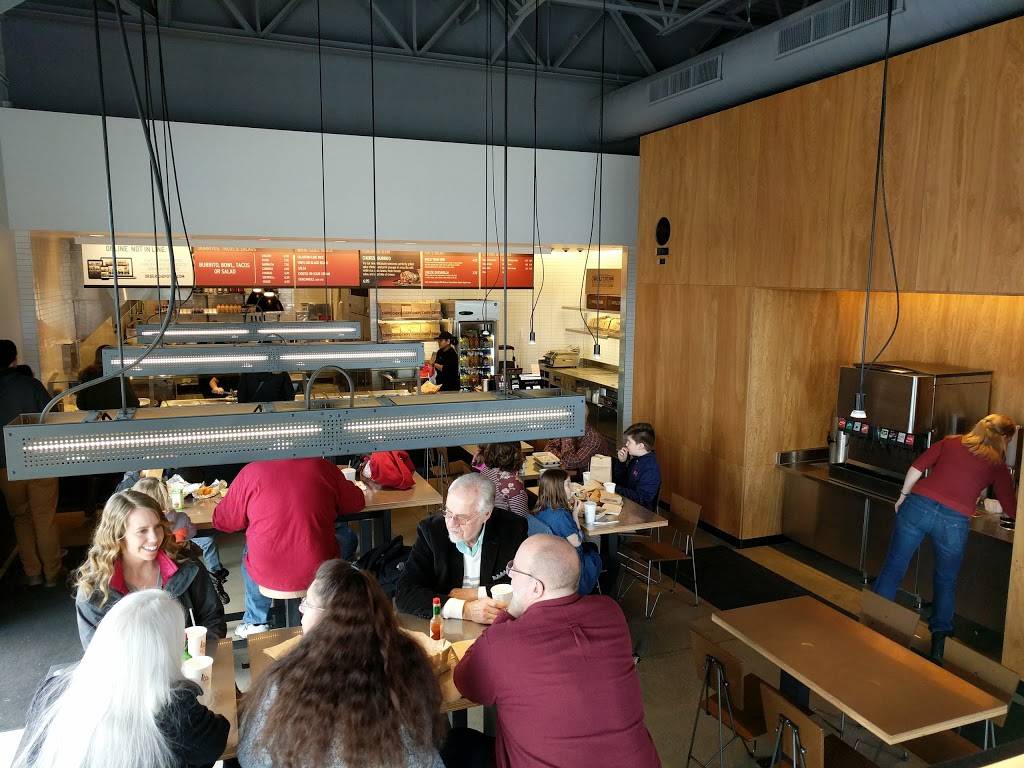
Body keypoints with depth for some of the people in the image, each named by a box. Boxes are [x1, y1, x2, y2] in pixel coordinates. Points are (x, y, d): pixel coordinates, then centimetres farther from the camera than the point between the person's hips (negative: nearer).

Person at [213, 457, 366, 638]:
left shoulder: (251, 471, -7)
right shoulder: (322, 467, -6)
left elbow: (221, 521, 3)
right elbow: (357, 502, 9)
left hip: (267, 575, 1)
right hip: (318, 572, 0)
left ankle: (255, 622, 42)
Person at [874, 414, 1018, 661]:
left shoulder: (951, 442, 14)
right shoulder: (998, 465, 12)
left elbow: (917, 467, 6)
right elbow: (1010, 509, 18)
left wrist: (903, 496, 15)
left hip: (919, 505, 1)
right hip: (954, 520, -1)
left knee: (894, 566, 11)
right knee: (946, 581, 20)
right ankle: (938, 643, 26)